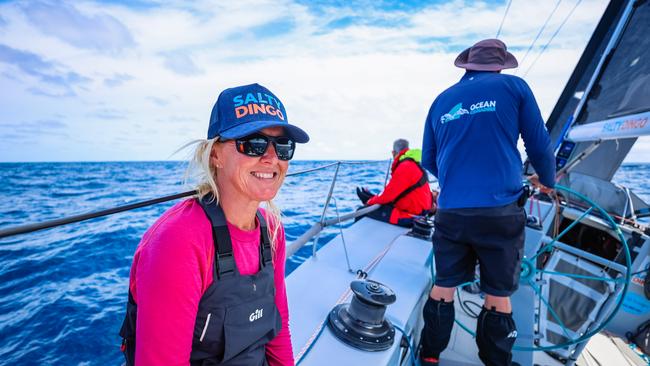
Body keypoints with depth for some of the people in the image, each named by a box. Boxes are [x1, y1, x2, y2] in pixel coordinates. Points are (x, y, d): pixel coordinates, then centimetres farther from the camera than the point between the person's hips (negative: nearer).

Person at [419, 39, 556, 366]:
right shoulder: (513, 87, 5)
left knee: (443, 286, 15)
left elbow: (428, 161, 16)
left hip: (451, 213, 3)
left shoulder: (441, 100, 12)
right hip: (500, 211, -2)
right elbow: (539, 145, 8)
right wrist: (547, 181, 28)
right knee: (498, 295, 13)